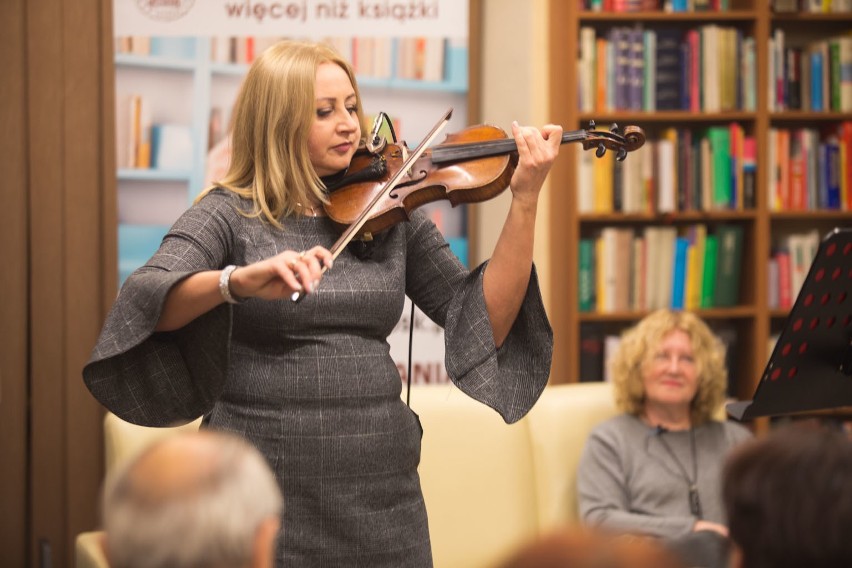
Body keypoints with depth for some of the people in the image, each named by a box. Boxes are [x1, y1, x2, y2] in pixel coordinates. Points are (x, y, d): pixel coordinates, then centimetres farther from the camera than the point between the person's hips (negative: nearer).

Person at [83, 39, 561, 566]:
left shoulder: (390, 213, 7)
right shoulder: (230, 215, -3)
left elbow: (484, 322, -1)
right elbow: (142, 301, -21)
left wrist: (525, 202, -11)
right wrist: (239, 281, -39)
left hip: (383, 495, 3)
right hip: (264, 492, -3)